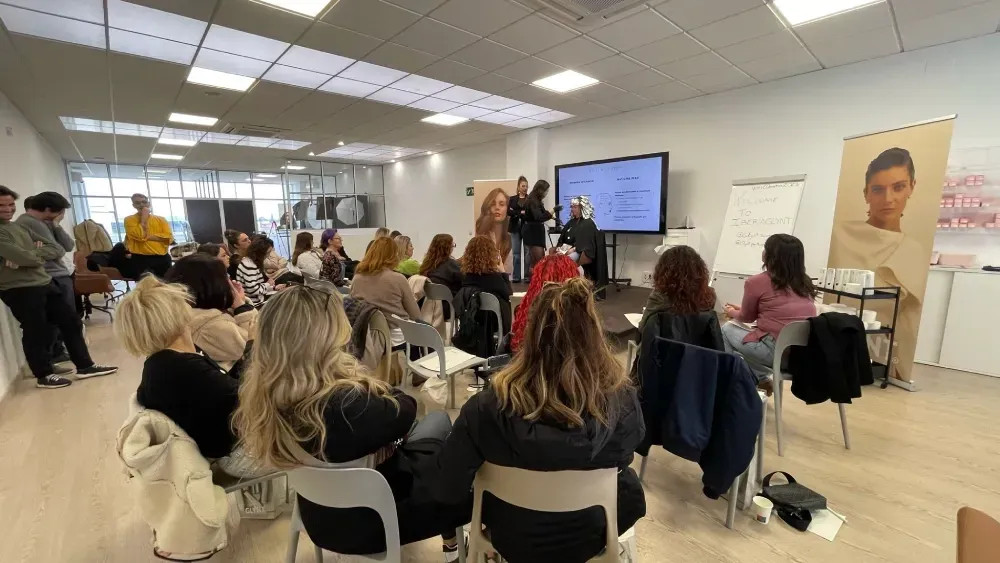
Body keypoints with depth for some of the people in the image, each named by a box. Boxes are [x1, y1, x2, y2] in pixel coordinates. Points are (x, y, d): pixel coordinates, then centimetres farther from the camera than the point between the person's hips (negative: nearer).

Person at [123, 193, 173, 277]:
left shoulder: (160, 219, 11)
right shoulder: (129, 219, 5)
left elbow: (169, 238, -1)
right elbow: (139, 236, -13)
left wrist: (149, 236, -10)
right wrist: (144, 217, -6)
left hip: (162, 259, 3)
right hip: (140, 260, -2)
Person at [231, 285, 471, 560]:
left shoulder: (263, 391, -15)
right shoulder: (344, 404, -40)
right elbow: (405, 411, -22)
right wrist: (375, 387, -7)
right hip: (369, 520, -7)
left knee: (438, 421, 20)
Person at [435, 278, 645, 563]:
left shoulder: (489, 407, -33)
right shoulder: (623, 403, -28)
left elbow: (446, 491, -21)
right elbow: (621, 460, -6)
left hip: (512, 539, 0)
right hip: (588, 538, 1)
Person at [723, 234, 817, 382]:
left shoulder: (756, 282, -8)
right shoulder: (804, 282, 11)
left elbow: (747, 318, 8)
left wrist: (732, 312, 29)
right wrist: (741, 309, 34)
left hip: (778, 352, -7)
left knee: (727, 329, 16)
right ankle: (760, 378, 22)